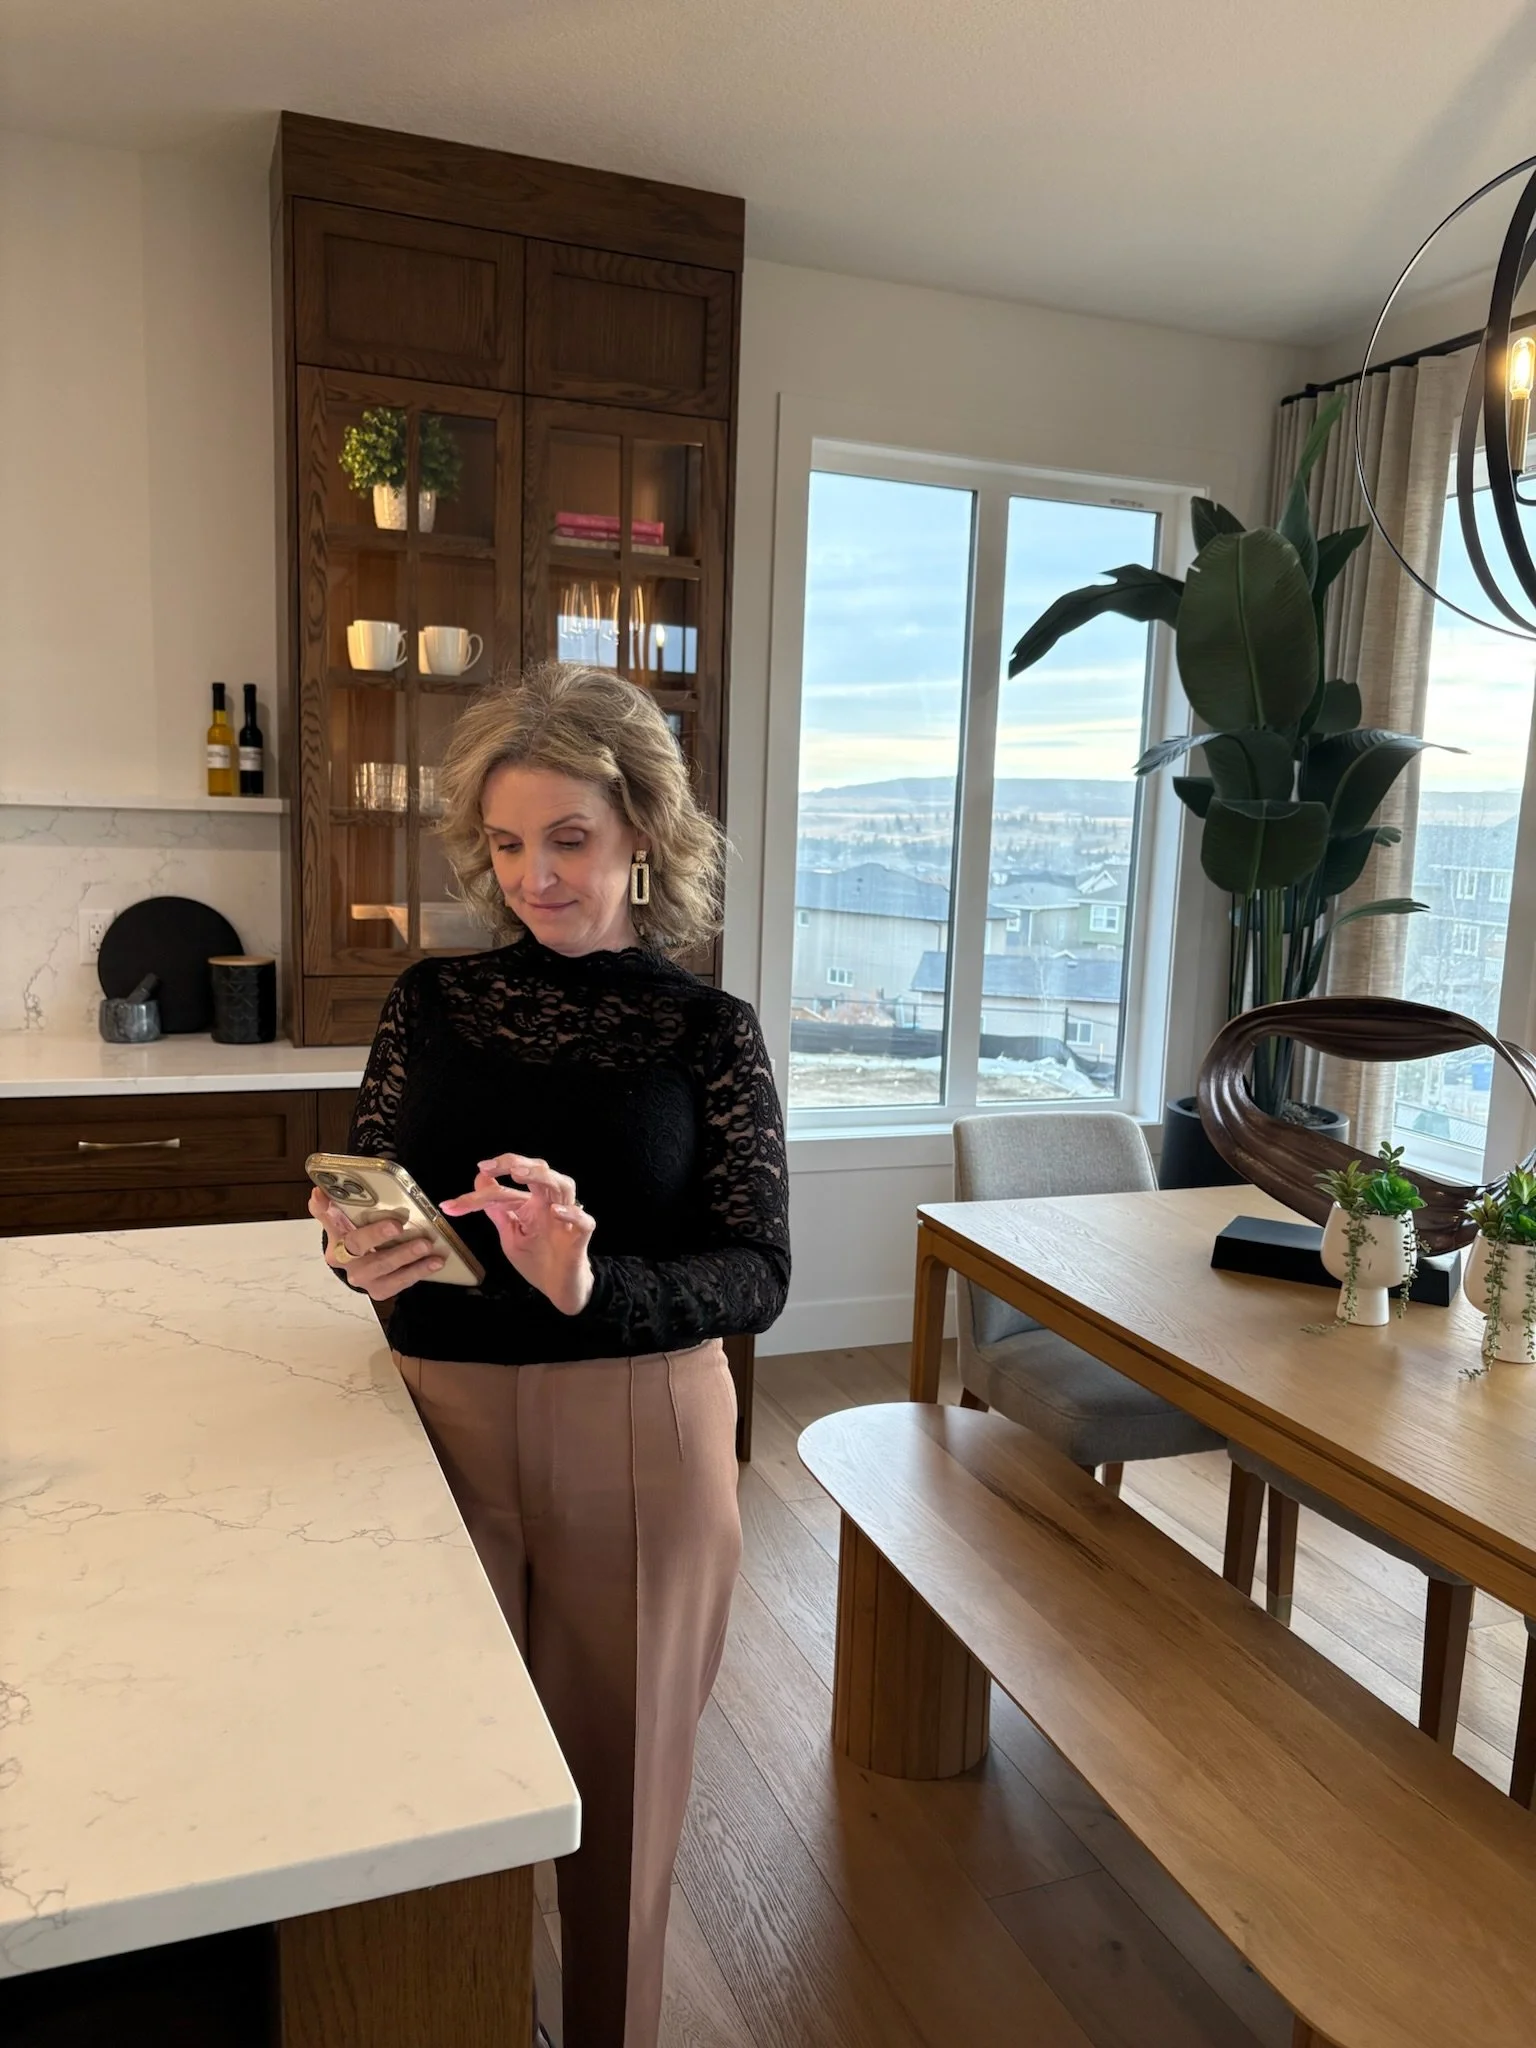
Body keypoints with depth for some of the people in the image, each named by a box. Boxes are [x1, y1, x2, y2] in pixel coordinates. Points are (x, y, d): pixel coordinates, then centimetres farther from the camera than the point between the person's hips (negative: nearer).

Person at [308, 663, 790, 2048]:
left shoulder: (707, 1030, -6)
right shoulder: (433, 1001, 1)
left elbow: (759, 1274, -10)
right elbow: (363, 1203, 7)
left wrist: (595, 1285, -28)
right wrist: (360, 1255, -17)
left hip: (637, 1447, -2)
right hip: (446, 1424, 2)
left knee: (618, 1776, 15)